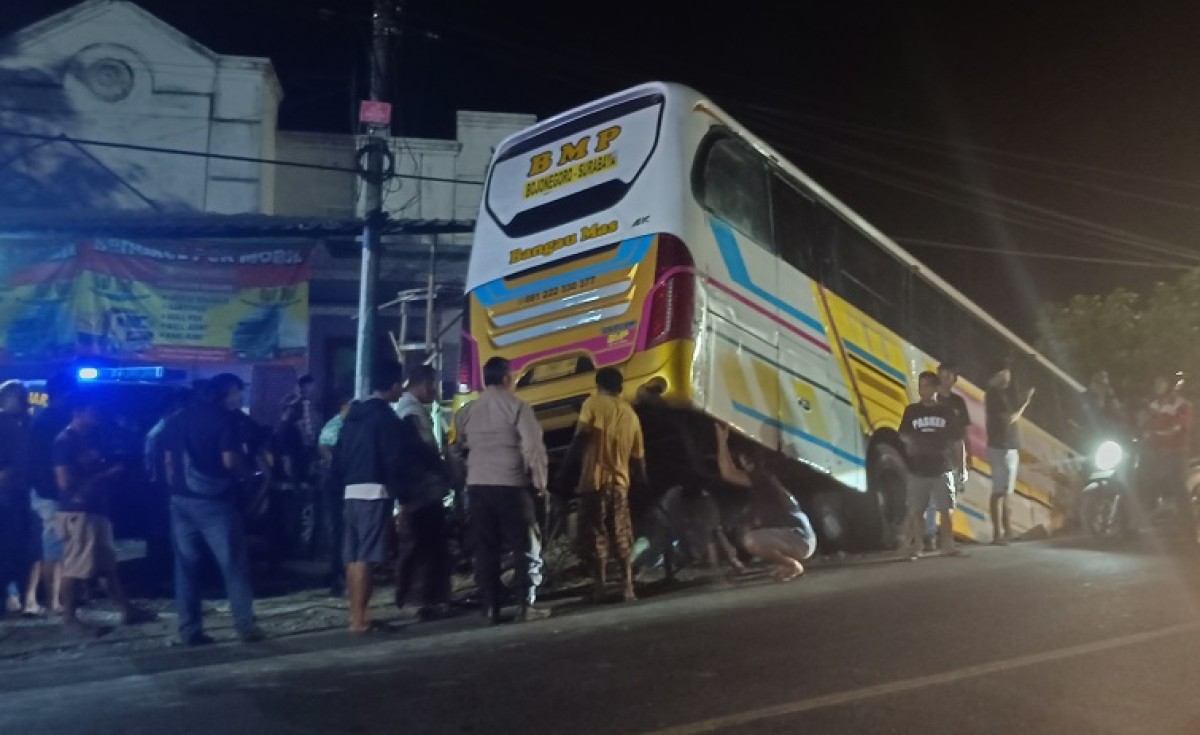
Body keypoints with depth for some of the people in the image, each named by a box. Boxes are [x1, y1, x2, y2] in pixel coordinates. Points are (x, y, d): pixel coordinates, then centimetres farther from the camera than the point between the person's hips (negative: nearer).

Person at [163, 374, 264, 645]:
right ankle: (245, 626, 2)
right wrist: (246, 473, 4)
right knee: (233, 564, 1)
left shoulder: (177, 419, 14)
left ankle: (189, 630, 9)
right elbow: (230, 460, -14)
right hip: (214, 500, -6)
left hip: (181, 500, 6)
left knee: (186, 566, 9)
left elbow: (168, 460, 14)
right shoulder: (225, 419, -8)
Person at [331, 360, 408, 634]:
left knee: (353, 556, 11)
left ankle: (355, 613, 18)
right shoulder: (388, 418, -10)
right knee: (365, 557, -7)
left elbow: (338, 457, 15)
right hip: (375, 492, -8)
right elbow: (394, 462, -12)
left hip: (352, 492, 8)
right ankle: (359, 618, -6)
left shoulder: (353, 414, 15)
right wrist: (396, 486, 7)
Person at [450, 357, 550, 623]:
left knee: (485, 548, 9)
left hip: (477, 486, 5)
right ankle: (526, 605, 0)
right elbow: (533, 447, -13)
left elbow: (457, 449, 14)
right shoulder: (518, 406, -6)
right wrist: (540, 481, -3)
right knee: (526, 546, 4)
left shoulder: (467, 410, 8)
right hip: (511, 485, -4)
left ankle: (490, 607, 10)